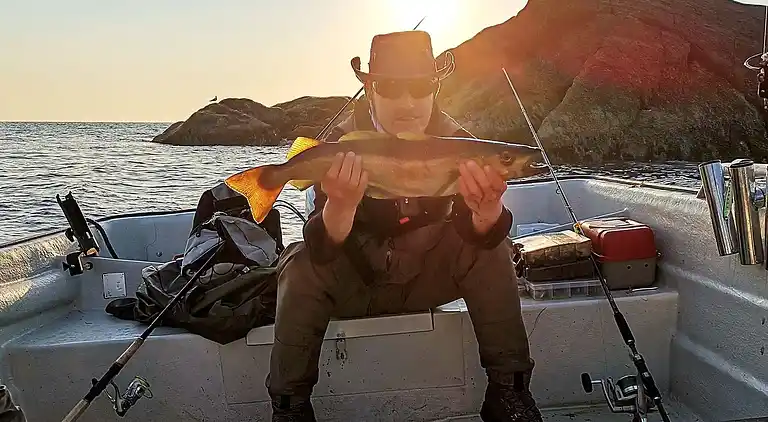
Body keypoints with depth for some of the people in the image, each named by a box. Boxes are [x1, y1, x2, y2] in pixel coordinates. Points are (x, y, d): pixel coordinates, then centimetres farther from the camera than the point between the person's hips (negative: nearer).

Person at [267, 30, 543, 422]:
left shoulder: (456, 140, -13)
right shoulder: (340, 143, -18)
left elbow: (478, 234, -23)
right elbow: (323, 251, -27)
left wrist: (488, 209, -48)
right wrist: (340, 205, -50)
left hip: (426, 277, 1)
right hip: (354, 279, -1)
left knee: (490, 251, -22)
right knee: (299, 266, -27)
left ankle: (507, 390, -11)